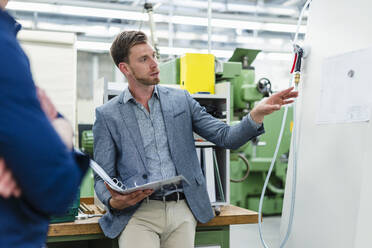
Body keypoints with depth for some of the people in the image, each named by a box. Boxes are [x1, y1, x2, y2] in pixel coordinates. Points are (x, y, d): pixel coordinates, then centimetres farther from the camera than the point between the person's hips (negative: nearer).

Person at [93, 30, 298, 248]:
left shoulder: (181, 99, 10)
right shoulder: (107, 115, 4)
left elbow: (226, 137, 7)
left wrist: (257, 114, -10)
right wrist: (114, 202, -17)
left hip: (182, 208, 3)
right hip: (137, 211, -2)